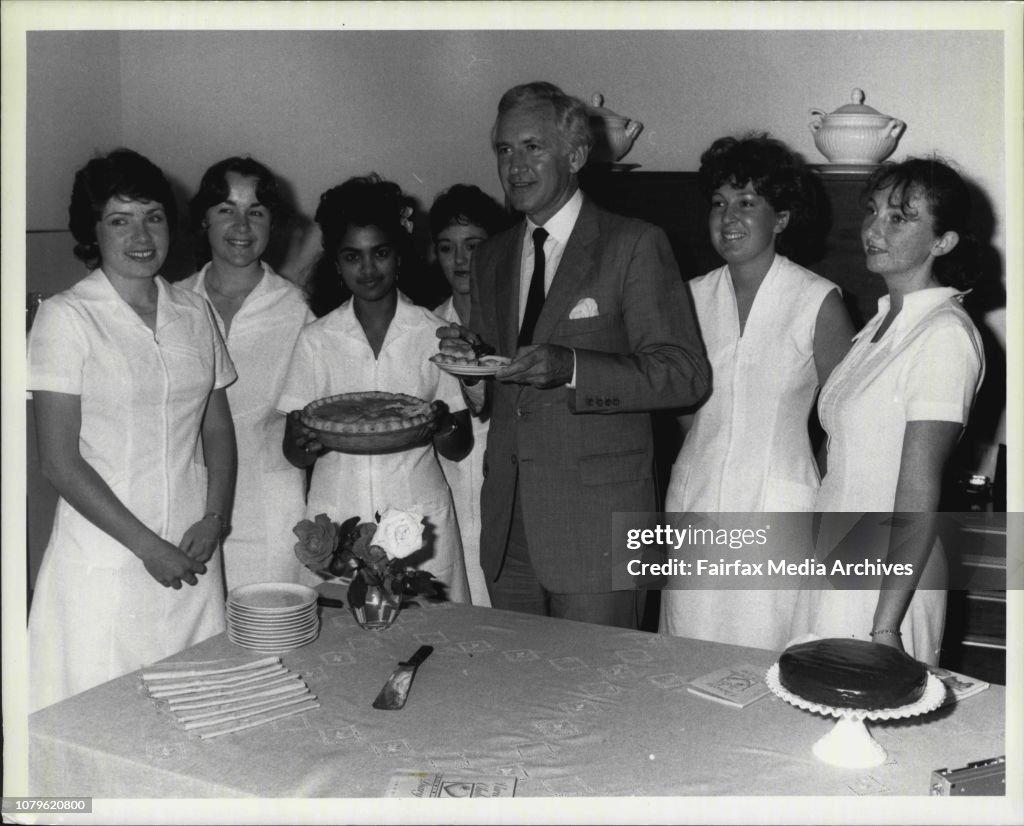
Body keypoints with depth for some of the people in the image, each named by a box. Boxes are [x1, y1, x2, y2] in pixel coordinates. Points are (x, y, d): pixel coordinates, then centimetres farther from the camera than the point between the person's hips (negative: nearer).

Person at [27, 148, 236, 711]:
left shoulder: (193, 312, 7)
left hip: (194, 559, 4)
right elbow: (59, 460, -10)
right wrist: (148, 547, -12)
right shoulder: (67, 316, -7)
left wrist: (214, 519, -3)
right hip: (105, 564, -4)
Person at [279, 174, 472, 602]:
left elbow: (460, 448, 3)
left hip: (418, 518, -1)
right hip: (335, 518, 1)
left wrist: (442, 426, -18)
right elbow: (293, 452, 3)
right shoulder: (316, 339, 4)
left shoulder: (433, 333, 1)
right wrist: (308, 442, -18)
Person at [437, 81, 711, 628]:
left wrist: (569, 368, -24)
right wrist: (469, 362, -4)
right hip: (506, 524, 6)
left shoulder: (634, 246, -4)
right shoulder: (490, 259, 15)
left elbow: (686, 374, -12)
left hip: (595, 522, -5)